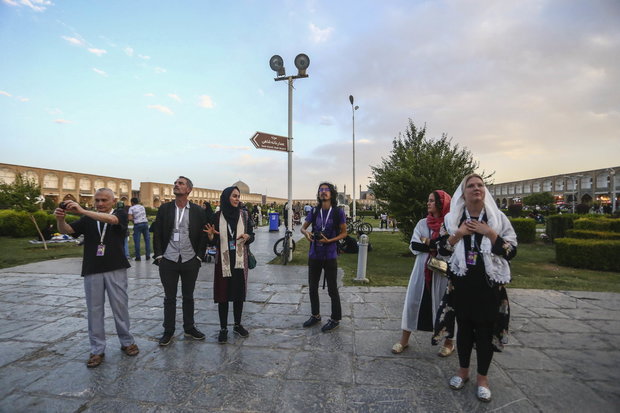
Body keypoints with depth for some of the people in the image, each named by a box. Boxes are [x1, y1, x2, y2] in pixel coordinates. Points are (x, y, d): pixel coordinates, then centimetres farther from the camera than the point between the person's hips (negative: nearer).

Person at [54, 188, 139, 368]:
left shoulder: (120, 214, 1)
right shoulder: (87, 219, 10)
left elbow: (111, 219, -21)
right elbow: (66, 230, -2)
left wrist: (82, 211, -30)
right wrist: (60, 219, -23)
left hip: (116, 270, -2)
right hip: (92, 271, 3)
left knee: (120, 307, 7)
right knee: (94, 310, 8)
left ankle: (127, 342, 24)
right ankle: (97, 350, 21)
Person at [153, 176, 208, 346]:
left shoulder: (198, 211, -1)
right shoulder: (164, 208, 2)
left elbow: (203, 236, 1)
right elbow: (157, 233, 4)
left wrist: (199, 257, -3)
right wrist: (159, 255, -3)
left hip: (190, 262, 0)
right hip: (168, 261, 0)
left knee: (188, 297, 14)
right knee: (170, 298, 11)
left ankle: (189, 328, 30)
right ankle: (168, 331, 26)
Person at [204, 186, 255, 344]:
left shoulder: (244, 214, 1)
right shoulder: (218, 216, -1)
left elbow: (252, 235, 5)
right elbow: (213, 241, 3)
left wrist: (247, 236, -17)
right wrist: (211, 235, -19)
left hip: (240, 260, 1)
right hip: (223, 260, -1)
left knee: (239, 293, 9)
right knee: (223, 294, 4)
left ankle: (237, 325, 27)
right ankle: (223, 329, 18)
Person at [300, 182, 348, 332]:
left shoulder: (338, 212, -7)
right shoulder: (314, 211, 3)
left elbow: (344, 233, -2)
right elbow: (303, 227, 10)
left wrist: (329, 240, -17)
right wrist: (306, 232, -14)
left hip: (330, 256, -4)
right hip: (314, 255, 4)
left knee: (332, 289, 6)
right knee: (312, 287, 15)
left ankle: (335, 319, 25)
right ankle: (315, 315, 35)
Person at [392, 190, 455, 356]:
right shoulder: (422, 223, 6)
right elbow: (413, 246, -2)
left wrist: (427, 242, -11)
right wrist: (437, 246, -13)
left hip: (442, 272, -3)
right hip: (422, 270, 4)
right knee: (413, 302, 6)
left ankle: (449, 342, 32)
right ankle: (404, 340, 21)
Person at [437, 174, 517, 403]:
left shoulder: (498, 218, -2)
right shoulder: (452, 218, 0)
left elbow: (511, 251, -7)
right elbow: (442, 249, -3)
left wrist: (488, 233, -17)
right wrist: (460, 233, -16)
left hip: (489, 284, -1)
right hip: (461, 283, 1)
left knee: (485, 331, 9)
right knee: (464, 327, 14)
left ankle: (482, 377, 30)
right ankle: (463, 370, 34)